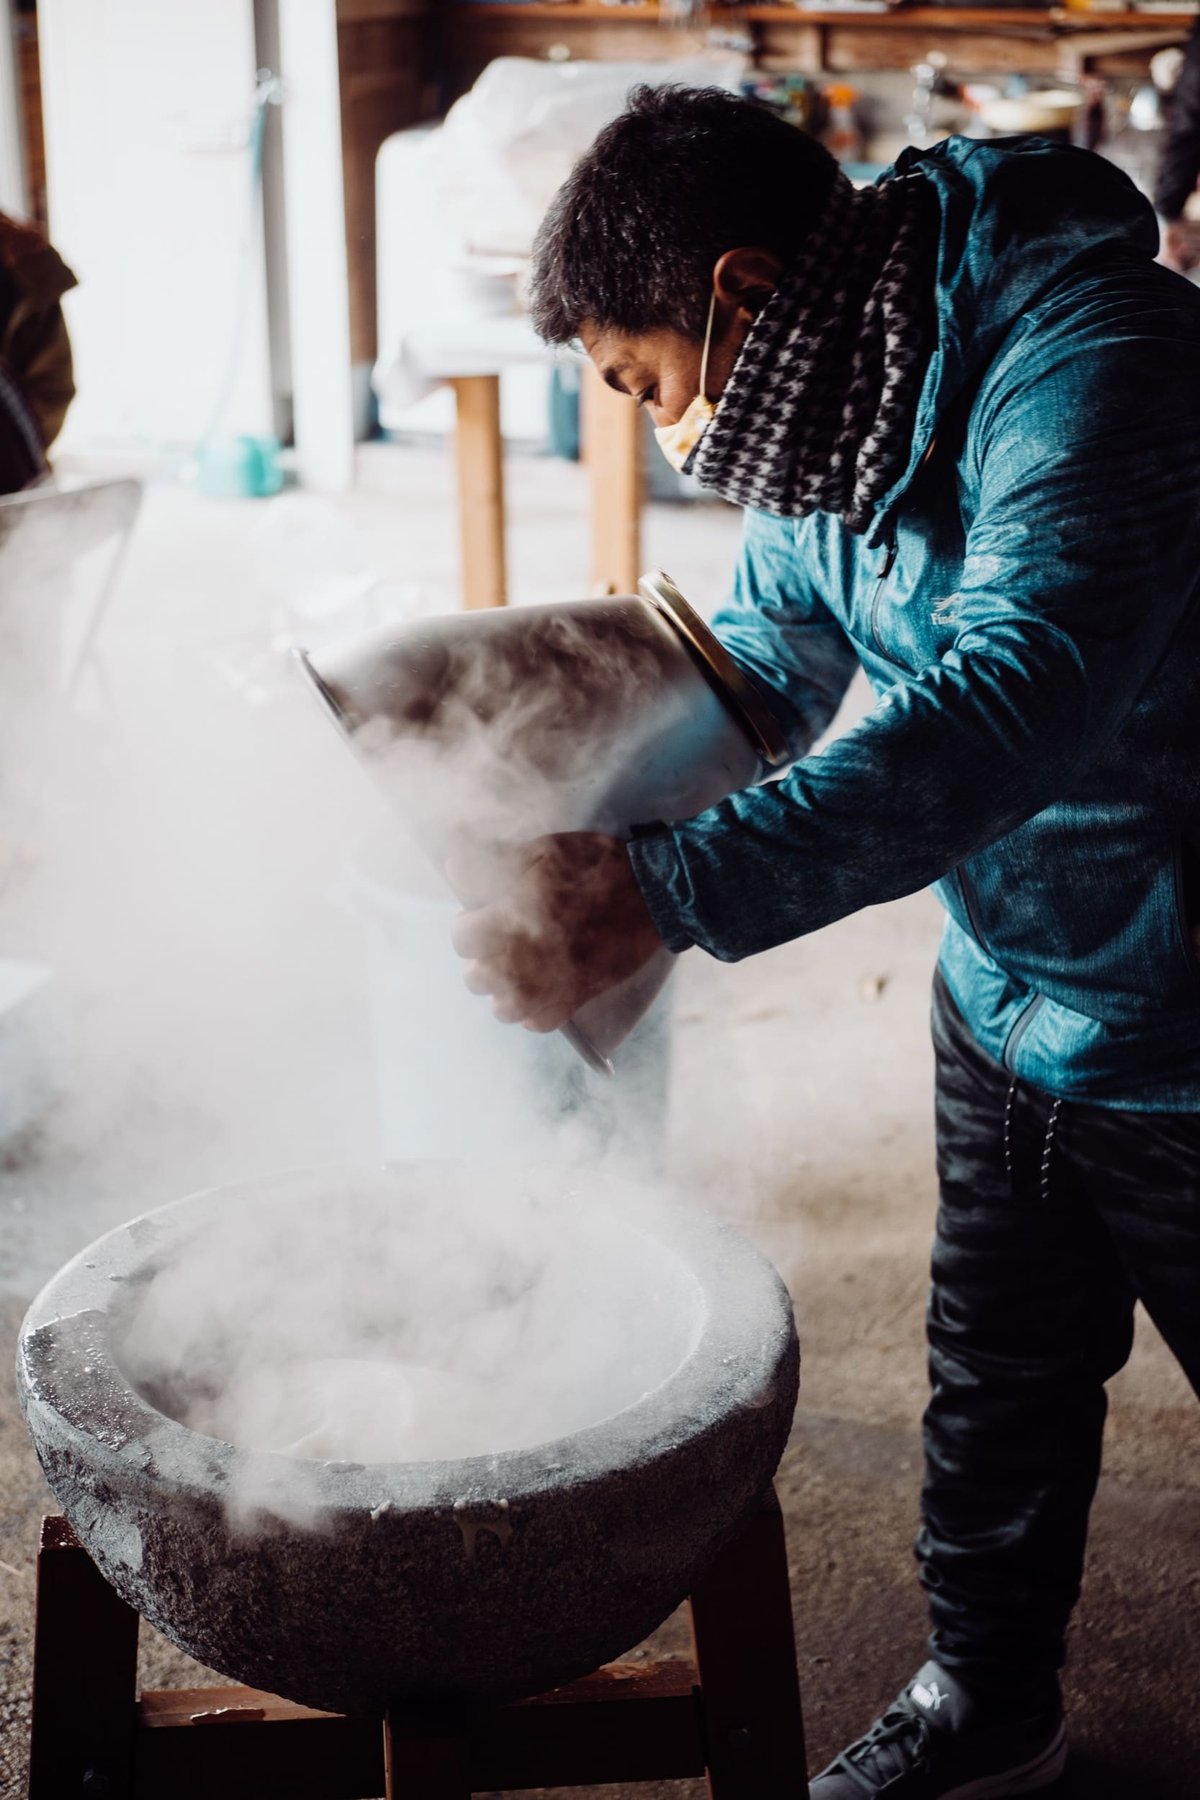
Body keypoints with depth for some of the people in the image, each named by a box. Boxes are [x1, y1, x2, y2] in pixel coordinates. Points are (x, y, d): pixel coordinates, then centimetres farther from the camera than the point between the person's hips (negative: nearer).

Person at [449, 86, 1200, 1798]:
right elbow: (763, 667, 14)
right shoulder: (832, 411, 0)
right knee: (999, 1391, 21)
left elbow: (1015, 697, -42)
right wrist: (555, 817, -1)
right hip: (1013, 1001, 8)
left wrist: (656, 891, -46)